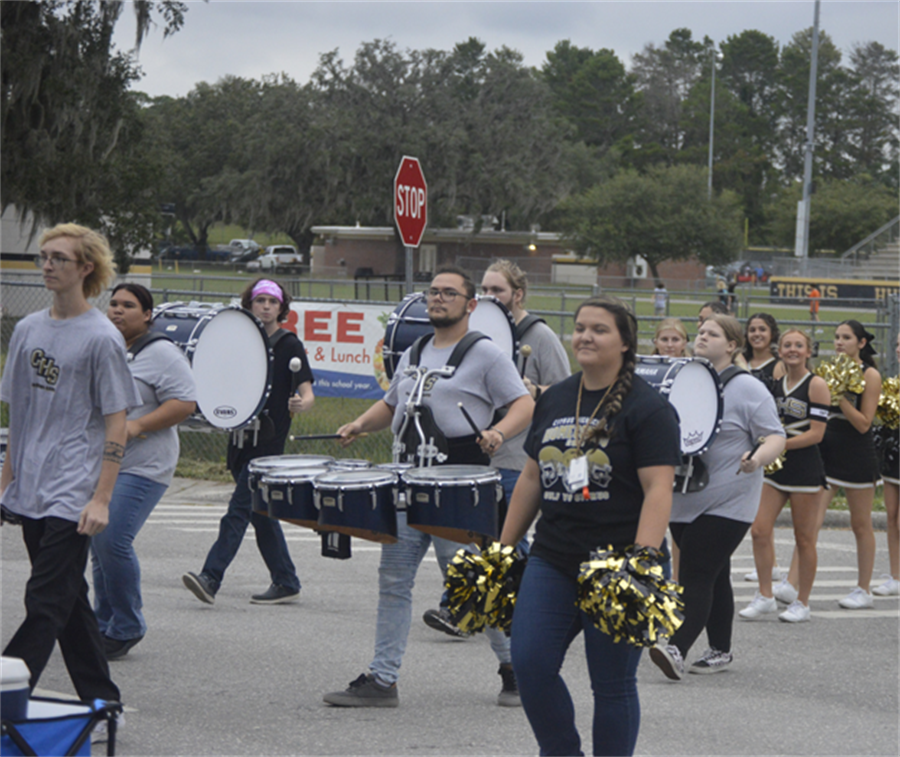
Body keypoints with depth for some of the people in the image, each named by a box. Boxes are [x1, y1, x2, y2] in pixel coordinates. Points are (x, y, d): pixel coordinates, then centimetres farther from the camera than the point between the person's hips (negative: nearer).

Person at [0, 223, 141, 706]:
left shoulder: (102, 338, -8)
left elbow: (116, 425, -9)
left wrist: (101, 499, -14)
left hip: (73, 496, -7)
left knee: (46, 602, -9)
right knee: (68, 599, 12)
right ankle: (102, 699, 20)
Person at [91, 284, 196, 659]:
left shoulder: (161, 354, -7)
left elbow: (184, 403, -13)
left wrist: (136, 426, -21)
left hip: (140, 468, -7)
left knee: (112, 541, -16)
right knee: (99, 546, 9)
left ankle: (126, 628, -3)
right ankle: (104, 626, 20)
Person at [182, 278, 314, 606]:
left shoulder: (289, 345, -3)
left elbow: (308, 393, -8)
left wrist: (300, 403, -30)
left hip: (269, 440, -7)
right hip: (241, 437, 7)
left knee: (239, 509, -13)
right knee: (261, 513, 10)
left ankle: (211, 578, -20)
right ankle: (286, 582, 18)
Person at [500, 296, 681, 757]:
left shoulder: (647, 408, -6)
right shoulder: (554, 400, 13)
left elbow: (658, 489, -14)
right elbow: (531, 477, 20)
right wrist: (503, 546, 18)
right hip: (552, 560, 6)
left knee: (613, 684, 2)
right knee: (530, 664, -4)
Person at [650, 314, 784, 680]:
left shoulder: (747, 388, -5)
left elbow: (776, 437, -8)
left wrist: (758, 458, -28)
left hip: (726, 502, -6)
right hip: (684, 499, 6)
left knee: (696, 576, -16)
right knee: (713, 576, 14)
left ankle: (677, 648, -26)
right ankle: (720, 650, 21)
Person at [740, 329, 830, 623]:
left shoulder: (816, 385, -7)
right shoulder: (775, 382, 10)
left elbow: (816, 433, -13)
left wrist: (781, 445, -20)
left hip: (805, 468, -6)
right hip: (775, 467, 6)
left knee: (803, 538, 2)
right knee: (759, 530, -3)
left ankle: (802, 602, 12)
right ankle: (765, 596, 7)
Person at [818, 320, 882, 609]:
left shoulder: (870, 375, -5)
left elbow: (864, 424, -11)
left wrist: (840, 396, -18)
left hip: (857, 456, -4)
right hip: (826, 452, 4)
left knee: (861, 525, 6)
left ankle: (863, 590, 15)